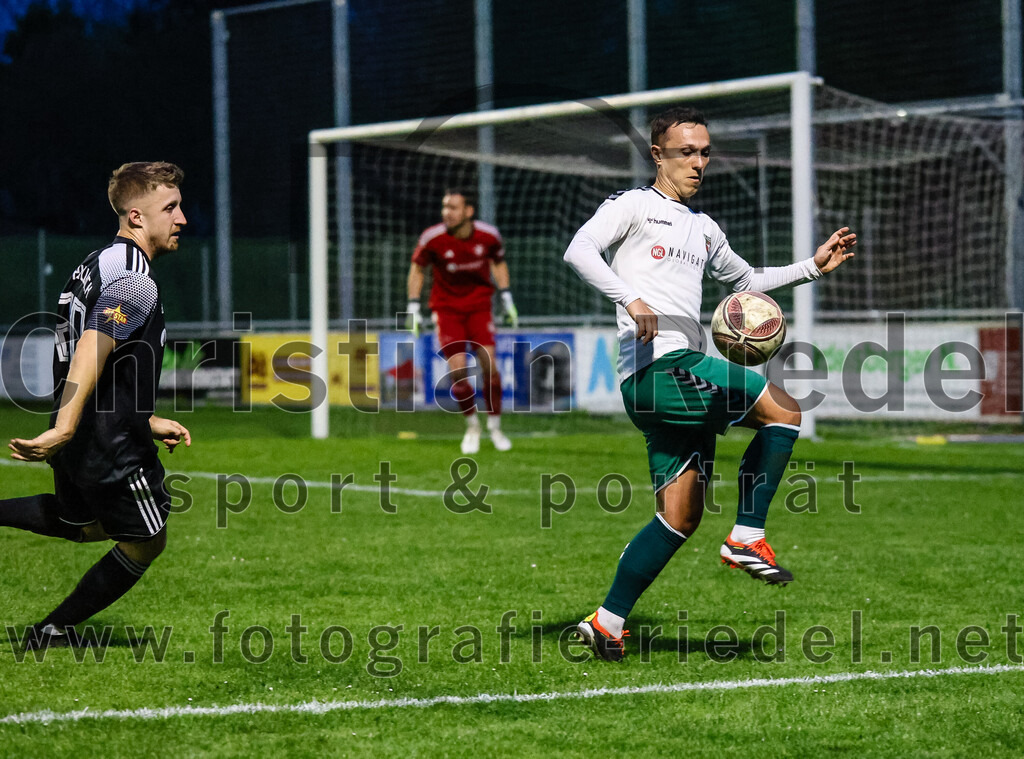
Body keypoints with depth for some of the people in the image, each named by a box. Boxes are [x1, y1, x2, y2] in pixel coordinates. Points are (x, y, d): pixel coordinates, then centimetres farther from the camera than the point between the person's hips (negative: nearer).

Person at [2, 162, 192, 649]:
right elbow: (91, 353, -30)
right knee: (146, 541, 10)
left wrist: (148, 421, 26)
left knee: (84, 525, 31)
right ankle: (53, 632, 16)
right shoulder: (134, 280, -18)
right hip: (112, 444, -10)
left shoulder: (98, 265, 14)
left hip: (83, 435, 10)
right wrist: (63, 430, -38)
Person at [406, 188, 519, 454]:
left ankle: (494, 427, 7)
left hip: (479, 305, 1)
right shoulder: (432, 238, -16)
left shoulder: (489, 235, -12)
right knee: (457, 369, -11)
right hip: (446, 307, -1)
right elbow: (418, 268, 0)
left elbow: (498, 262, 9)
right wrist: (413, 307, -2)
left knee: (489, 364, -11)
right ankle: (471, 425, 13)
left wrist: (507, 299, 7)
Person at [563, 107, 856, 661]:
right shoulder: (633, 205, 3)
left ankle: (608, 621, 6)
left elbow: (745, 280, 44)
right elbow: (578, 251, -13)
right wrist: (632, 300, -25)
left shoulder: (703, 228, 28)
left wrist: (814, 266, 34)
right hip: (656, 365, -8)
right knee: (783, 410, -12)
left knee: (681, 517, 3)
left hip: (685, 376, 8)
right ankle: (748, 538, -8)